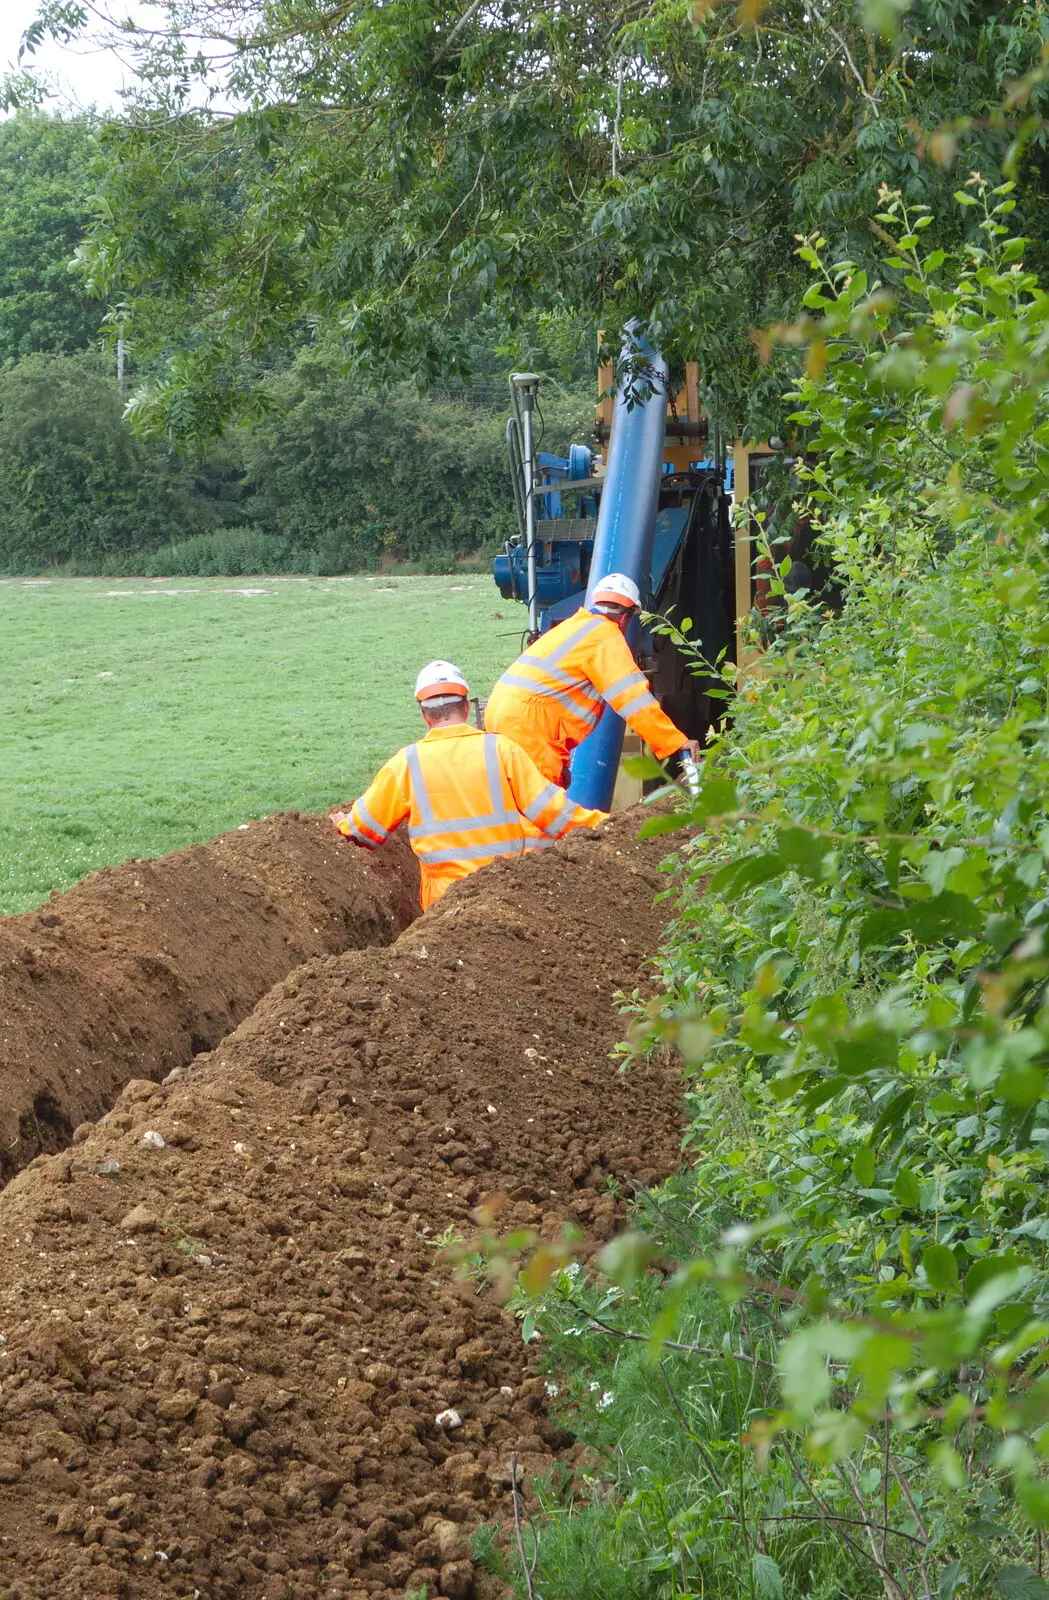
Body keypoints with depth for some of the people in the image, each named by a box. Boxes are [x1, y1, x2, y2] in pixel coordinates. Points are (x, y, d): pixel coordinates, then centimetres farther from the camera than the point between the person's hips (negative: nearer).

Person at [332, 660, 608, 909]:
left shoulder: (406, 764, 4)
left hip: (445, 897, 0)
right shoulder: (500, 749, 3)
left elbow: (366, 827, 15)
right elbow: (549, 807, 3)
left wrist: (344, 826, 38)